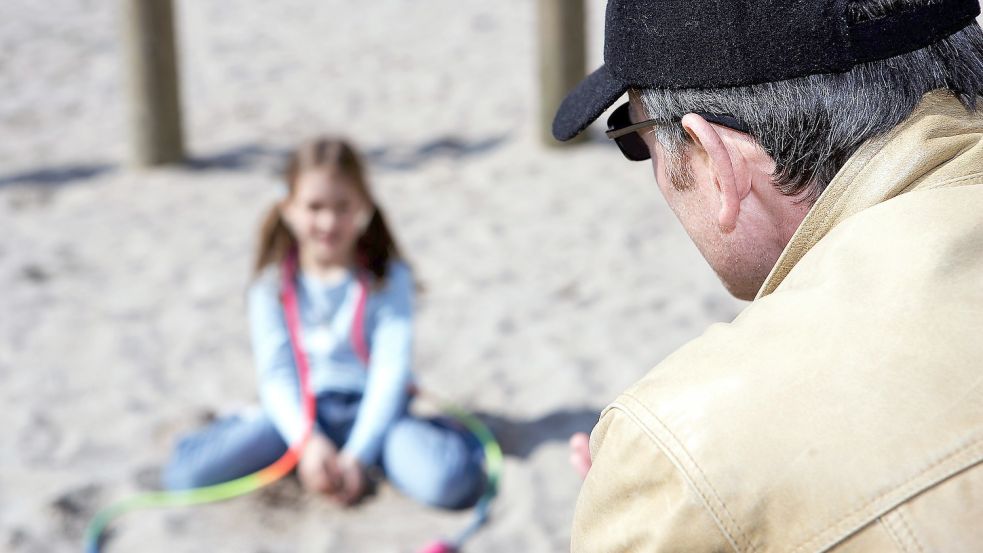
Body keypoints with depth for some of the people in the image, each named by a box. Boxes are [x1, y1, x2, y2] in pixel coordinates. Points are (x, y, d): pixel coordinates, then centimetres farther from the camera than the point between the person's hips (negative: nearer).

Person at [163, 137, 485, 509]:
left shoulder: (389, 278, -2)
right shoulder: (273, 285, 1)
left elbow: (391, 371, -8)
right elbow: (275, 374, -4)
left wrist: (357, 455, -18)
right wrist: (308, 442, -20)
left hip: (368, 409, -2)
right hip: (300, 412, 2)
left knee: (450, 481, -32)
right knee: (185, 473, -20)